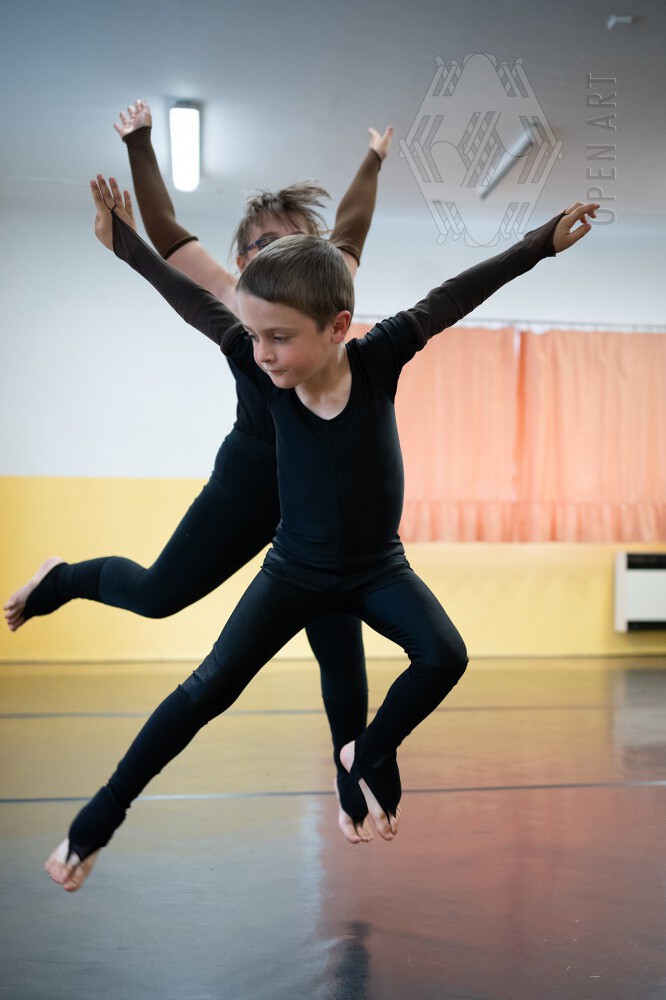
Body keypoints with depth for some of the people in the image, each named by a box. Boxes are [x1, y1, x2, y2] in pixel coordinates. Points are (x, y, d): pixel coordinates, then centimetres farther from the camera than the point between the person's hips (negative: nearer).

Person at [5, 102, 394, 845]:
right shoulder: (233, 303, 0)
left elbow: (350, 228, 25)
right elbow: (165, 234, 5)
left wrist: (373, 162, 35)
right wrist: (139, 146, 7)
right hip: (249, 479, -3)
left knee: (340, 649, 4)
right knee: (158, 594, 7)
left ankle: (353, 793, 17)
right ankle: (63, 578, 40)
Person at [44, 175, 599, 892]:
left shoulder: (377, 359, -17)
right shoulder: (264, 371, -16)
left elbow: (456, 296, -14)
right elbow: (194, 302, -7)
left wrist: (546, 240, -10)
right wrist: (123, 241, 1)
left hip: (378, 568, 1)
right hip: (295, 569, -1)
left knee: (444, 657, -19)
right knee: (212, 686, -7)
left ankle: (368, 753, 10)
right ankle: (100, 817, 5)